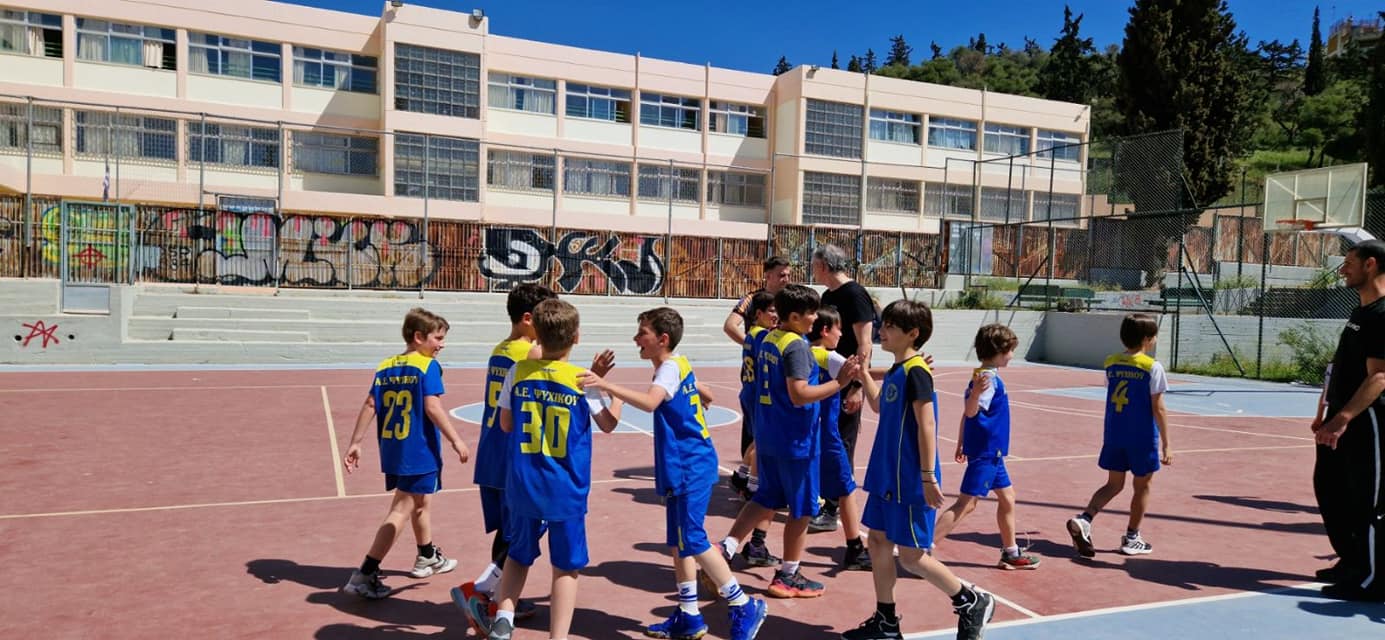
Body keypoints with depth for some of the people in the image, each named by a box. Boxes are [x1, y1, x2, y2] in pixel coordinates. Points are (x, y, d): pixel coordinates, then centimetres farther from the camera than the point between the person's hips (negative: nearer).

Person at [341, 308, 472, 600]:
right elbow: (433, 406, -19)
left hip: (392, 450, 8)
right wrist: (456, 441, -15)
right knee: (401, 511, -2)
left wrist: (355, 443, 5)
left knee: (421, 501, 25)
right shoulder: (428, 366, -11)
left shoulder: (385, 367, 7)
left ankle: (427, 558, 42)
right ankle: (365, 574, -4)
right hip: (418, 452, -8)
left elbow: (370, 405, 3)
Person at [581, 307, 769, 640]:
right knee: (678, 541, 12)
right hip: (684, 467, 10)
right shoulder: (680, 365, 12)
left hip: (690, 468, -10)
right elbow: (707, 396, 27)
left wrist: (606, 385, -42)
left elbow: (650, 402, -36)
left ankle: (744, 606, 3)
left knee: (692, 540, -8)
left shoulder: (670, 368, -16)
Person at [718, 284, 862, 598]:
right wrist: (840, 382, -22)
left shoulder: (768, 339, 9)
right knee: (802, 509, 7)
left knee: (767, 499, 19)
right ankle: (788, 576, 17)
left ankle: (726, 548, 11)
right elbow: (800, 395, -26)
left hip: (768, 436, 8)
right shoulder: (797, 347, -19)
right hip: (795, 440, -8)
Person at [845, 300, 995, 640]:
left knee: (912, 555, 0)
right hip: (888, 477, 9)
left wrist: (928, 477, -22)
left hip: (909, 481, -9)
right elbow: (879, 406, 28)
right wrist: (864, 375, 19)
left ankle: (973, 602, 20)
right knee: (879, 542, 12)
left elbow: (926, 426, -21)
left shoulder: (916, 371, -17)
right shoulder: (896, 371, 10)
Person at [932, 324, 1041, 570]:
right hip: (985, 451, -10)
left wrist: (961, 445, 24)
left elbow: (966, 414, 17)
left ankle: (1011, 554, 32)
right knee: (965, 504, -9)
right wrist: (975, 393, -51)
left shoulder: (985, 378, 11)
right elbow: (970, 412, -30)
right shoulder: (990, 379, -17)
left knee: (1007, 498, 19)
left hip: (991, 452, 10)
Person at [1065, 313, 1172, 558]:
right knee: (1142, 487, 13)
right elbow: (1158, 409, -12)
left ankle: (1083, 520, -6)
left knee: (1113, 484, 14)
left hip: (1114, 435, 5)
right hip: (1143, 438, -4)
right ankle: (1131, 539, 21)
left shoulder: (1111, 364, 3)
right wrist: (1165, 444, -8)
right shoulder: (1152, 367, -12)